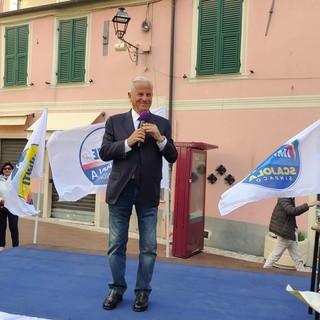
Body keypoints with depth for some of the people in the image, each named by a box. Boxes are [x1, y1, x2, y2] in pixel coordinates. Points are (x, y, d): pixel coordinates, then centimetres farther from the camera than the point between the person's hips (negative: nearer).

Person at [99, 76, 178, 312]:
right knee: (117, 244, 10)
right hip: (121, 189, 0)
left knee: (149, 246, 7)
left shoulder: (162, 123, 5)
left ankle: (142, 291, 22)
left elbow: (172, 157, 2)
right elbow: (104, 153, -2)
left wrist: (160, 138, -15)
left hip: (148, 192, 0)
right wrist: (128, 142, -14)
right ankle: (117, 288, 27)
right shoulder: (114, 121, 5)